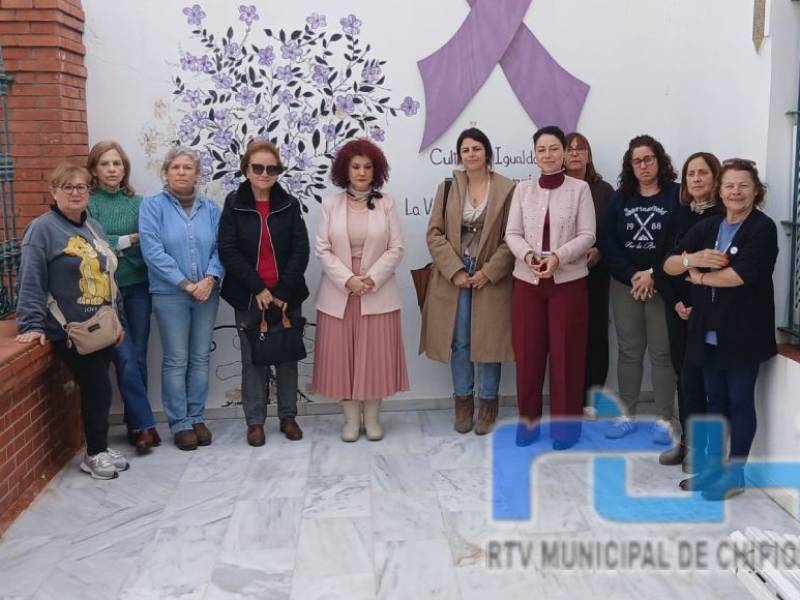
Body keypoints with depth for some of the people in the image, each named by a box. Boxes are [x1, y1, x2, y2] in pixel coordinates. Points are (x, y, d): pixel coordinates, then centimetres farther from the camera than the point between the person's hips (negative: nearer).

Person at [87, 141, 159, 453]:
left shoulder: (138, 203, 8)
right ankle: (144, 423, 0)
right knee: (125, 358, -8)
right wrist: (129, 240, -8)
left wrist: (113, 246, -12)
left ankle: (136, 423, 18)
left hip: (138, 287, 3)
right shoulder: (86, 203, 0)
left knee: (138, 357, 6)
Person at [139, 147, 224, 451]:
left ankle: (196, 417, 21)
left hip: (207, 294, 3)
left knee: (200, 358, 9)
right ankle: (180, 423, 12)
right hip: (170, 295, -3)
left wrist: (209, 280, -15)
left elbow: (220, 248, 2)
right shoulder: (152, 206, -3)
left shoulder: (210, 208, 7)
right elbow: (153, 252, -12)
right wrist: (186, 284, -16)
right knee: (176, 361, 2)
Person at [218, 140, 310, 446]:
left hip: (287, 295, 1)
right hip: (249, 297, -1)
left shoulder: (289, 204, 2)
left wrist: (282, 292, -12)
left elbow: (301, 250, -4)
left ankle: (288, 416, 23)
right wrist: (258, 288, -14)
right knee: (253, 359, 6)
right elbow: (228, 251, -7)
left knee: (288, 356, 9)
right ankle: (255, 421, 17)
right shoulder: (233, 205, 0)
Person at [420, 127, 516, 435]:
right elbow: (434, 233, 1)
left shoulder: (507, 189, -2)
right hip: (454, 276, 2)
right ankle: (463, 403, 20)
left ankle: (488, 405, 18)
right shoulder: (447, 187, 5)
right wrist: (455, 271, -9)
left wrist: (489, 272, -11)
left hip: (491, 279, -2)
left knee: (488, 341, 3)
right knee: (459, 343, 6)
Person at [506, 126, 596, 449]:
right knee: (528, 352, 6)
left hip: (569, 281, -2)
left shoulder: (580, 188, 0)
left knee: (566, 353, 4)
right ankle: (528, 418, 21)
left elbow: (587, 235, -5)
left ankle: (565, 422, 17)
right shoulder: (523, 189, 7)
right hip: (527, 281, 2)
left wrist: (558, 257, -20)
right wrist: (527, 255, -17)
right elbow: (512, 234, 2)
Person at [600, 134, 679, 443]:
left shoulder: (676, 196, -2)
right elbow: (608, 242, 1)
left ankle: (664, 419, 9)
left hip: (663, 286, -3)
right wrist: (631, 276, -10)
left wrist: (654, 275, -14)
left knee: (662, 352, 1)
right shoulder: (620, 198, 8)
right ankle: (626, 415, 17)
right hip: (625, 284, 3)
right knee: (629, 351, 8)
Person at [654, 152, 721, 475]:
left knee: (693, 377, -4)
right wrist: (674, 301, -4)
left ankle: (698, 445, 11)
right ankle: (686, 440, 21)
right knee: (682, 375, 10)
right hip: (677, 306, 5)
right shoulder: (678, 214, 8)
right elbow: (662, 261, 6)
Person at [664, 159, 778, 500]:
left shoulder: (763, 228, -9)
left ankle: (735, 473, 16)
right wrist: (692, 259, -17)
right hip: (709, 331, 6)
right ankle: (714, 465, 27)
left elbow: (738, 275, -21)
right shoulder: (706, 227, 9)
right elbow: (669, 265, 5)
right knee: (716, 401, 15)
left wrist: (698, 276, -6)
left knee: (740, 402, 5)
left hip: (743, 332, -5)